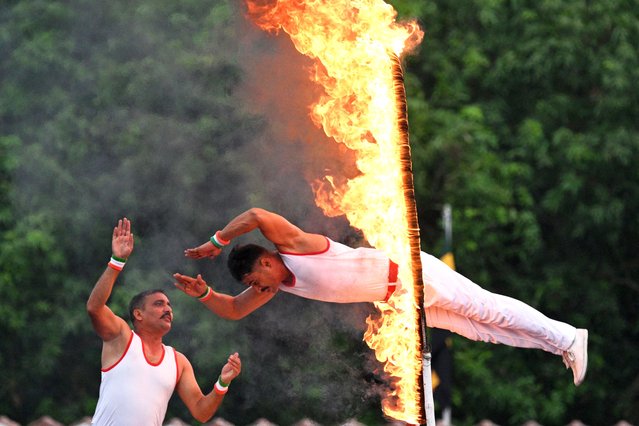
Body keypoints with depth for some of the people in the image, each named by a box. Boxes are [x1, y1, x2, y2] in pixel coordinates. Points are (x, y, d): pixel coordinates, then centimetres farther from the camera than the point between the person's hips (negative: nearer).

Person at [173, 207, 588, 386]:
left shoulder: (295, 247, -24)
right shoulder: (277, 286, 2)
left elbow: (256, 215, -40)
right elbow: (234, 309, 7)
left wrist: (216, 242, -31)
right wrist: (203, 293, -9)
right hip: (405, 302, 8)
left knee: (482, 307, -3)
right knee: (474, 326, 9)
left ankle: (567, 337, 5)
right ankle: (561, 343, 14)